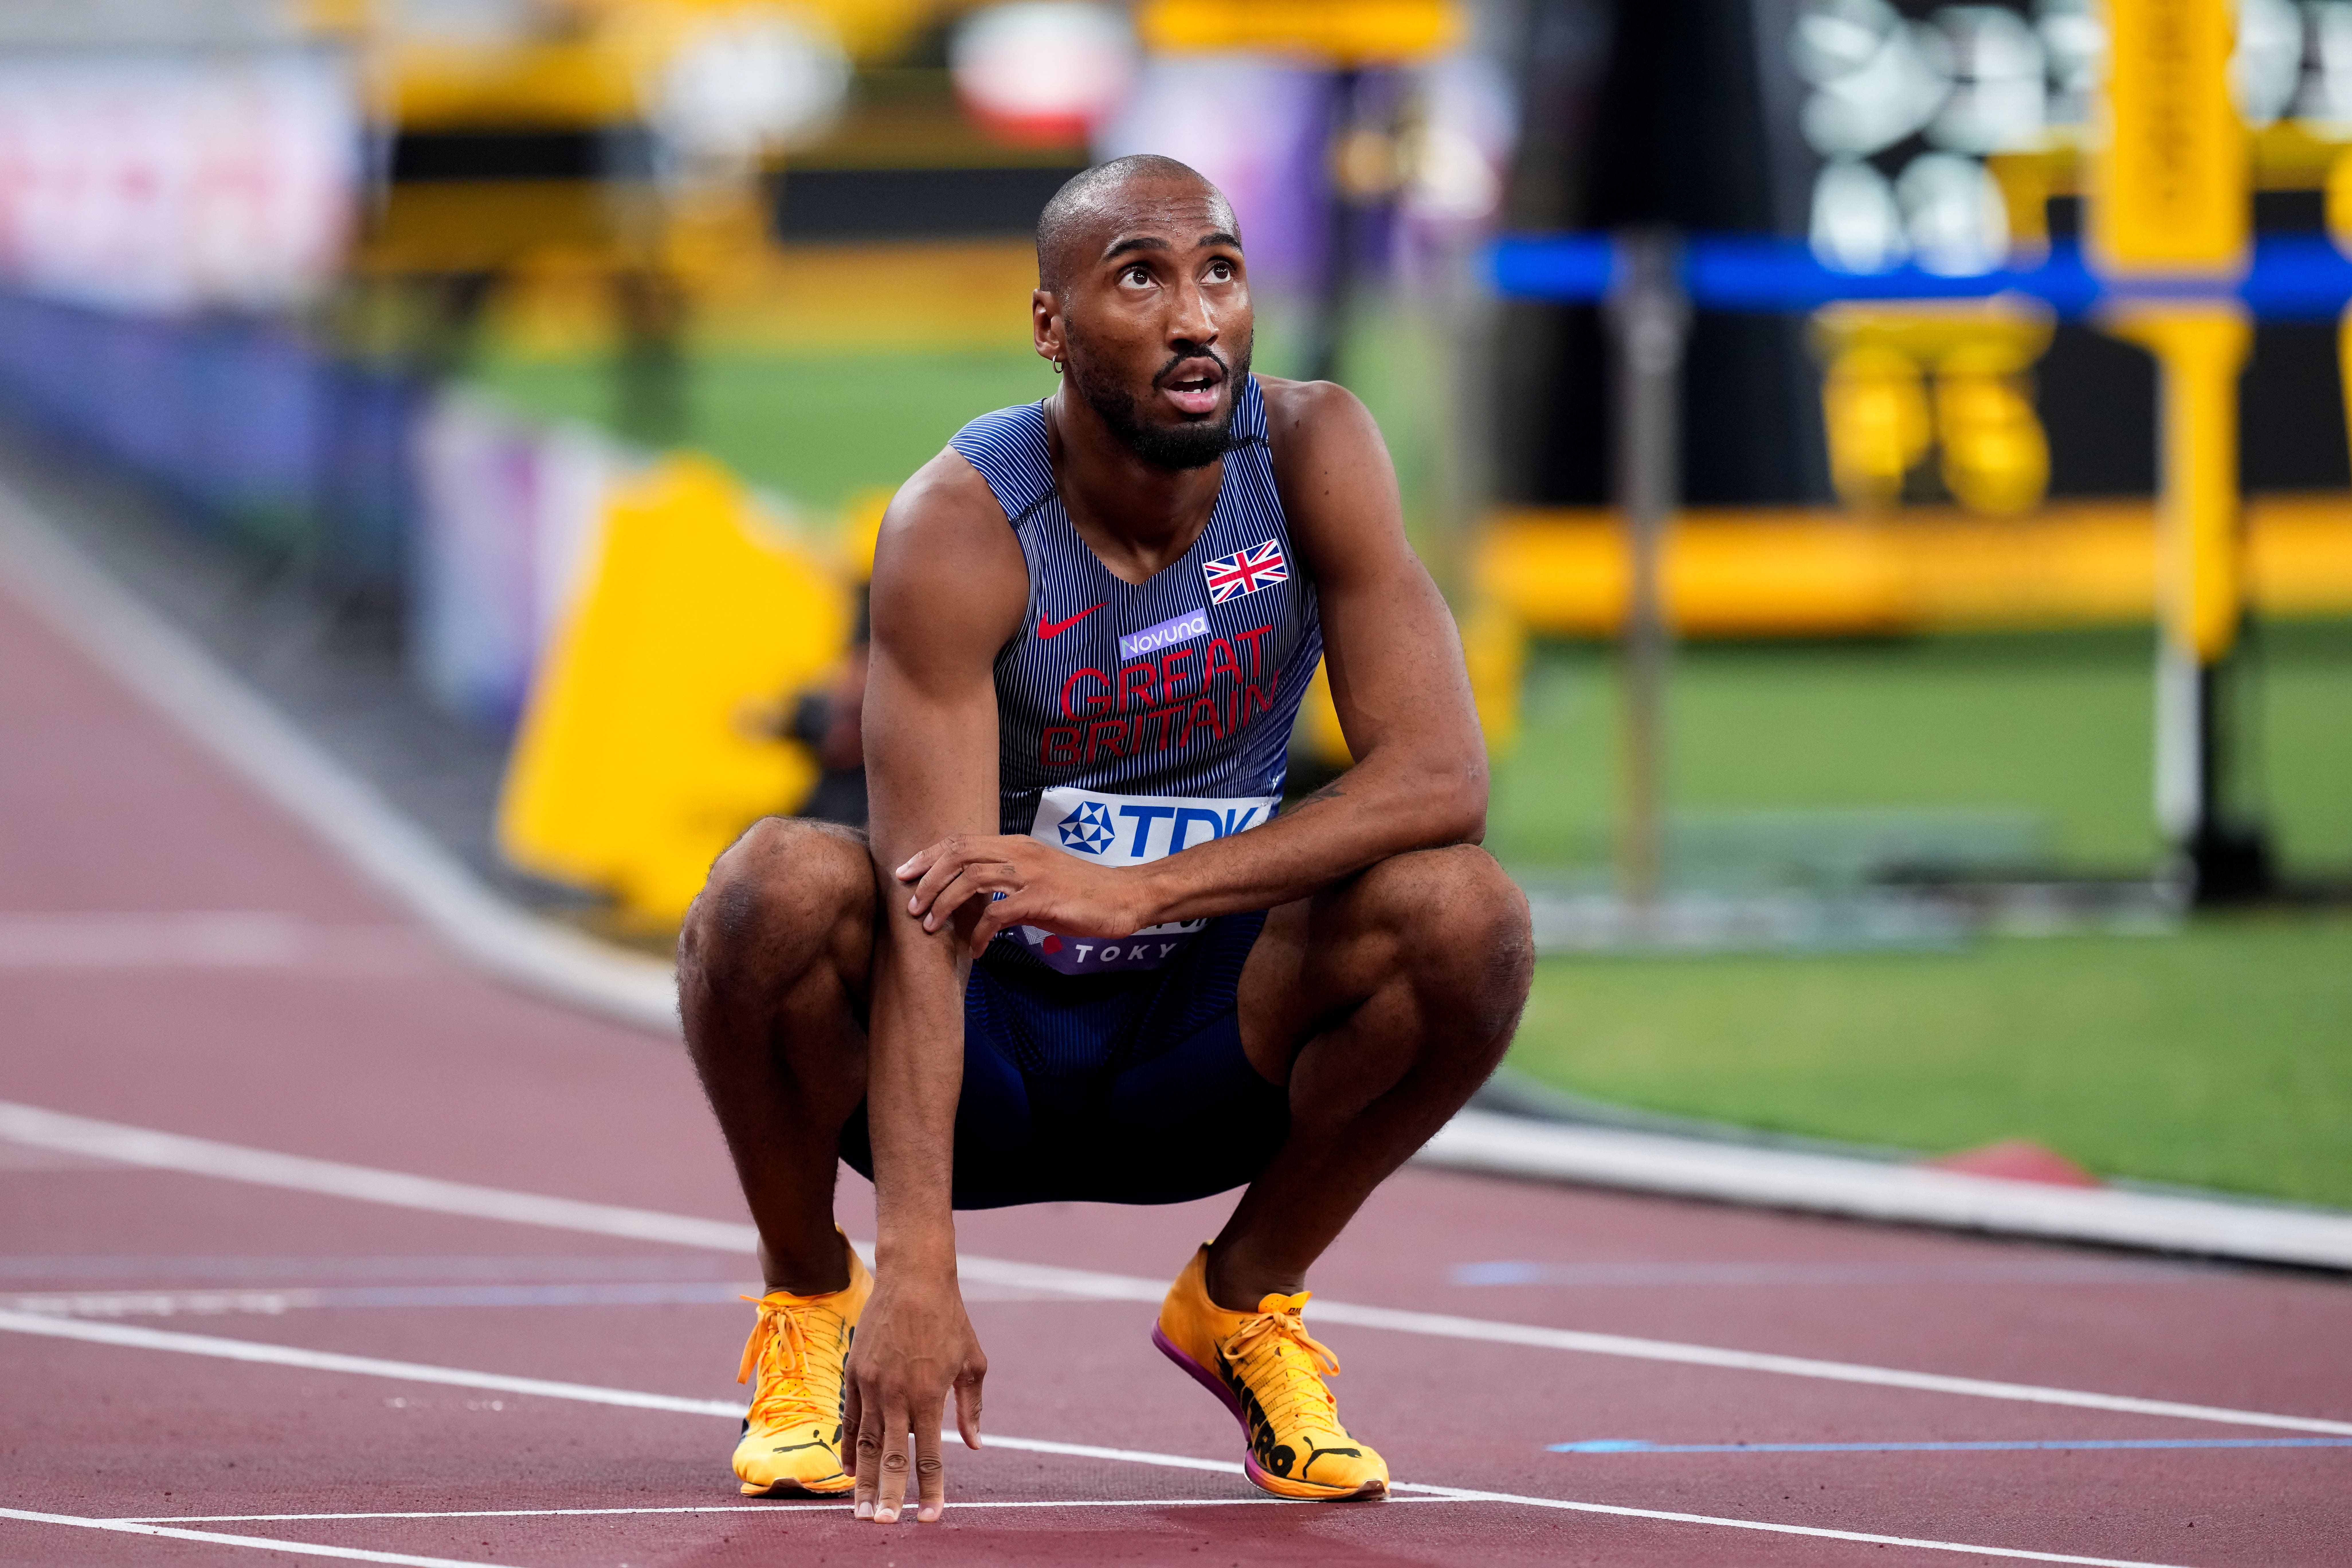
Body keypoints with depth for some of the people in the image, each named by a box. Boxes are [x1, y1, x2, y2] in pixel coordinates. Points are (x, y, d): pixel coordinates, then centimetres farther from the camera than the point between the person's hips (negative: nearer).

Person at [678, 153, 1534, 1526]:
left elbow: (1443, 776, -22)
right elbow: (933, 909, -30)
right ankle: (812, 1298, -4)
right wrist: (919, 1267, -41)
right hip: (983, 1037, -2)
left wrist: (1138, 892, -35)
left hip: (1200, 1052, 2)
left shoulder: (1311, 453, -13)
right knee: (782, 886, -34)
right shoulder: (960, 530, -21)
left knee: (1465, 916, -26)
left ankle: (1248, 1299, 0)